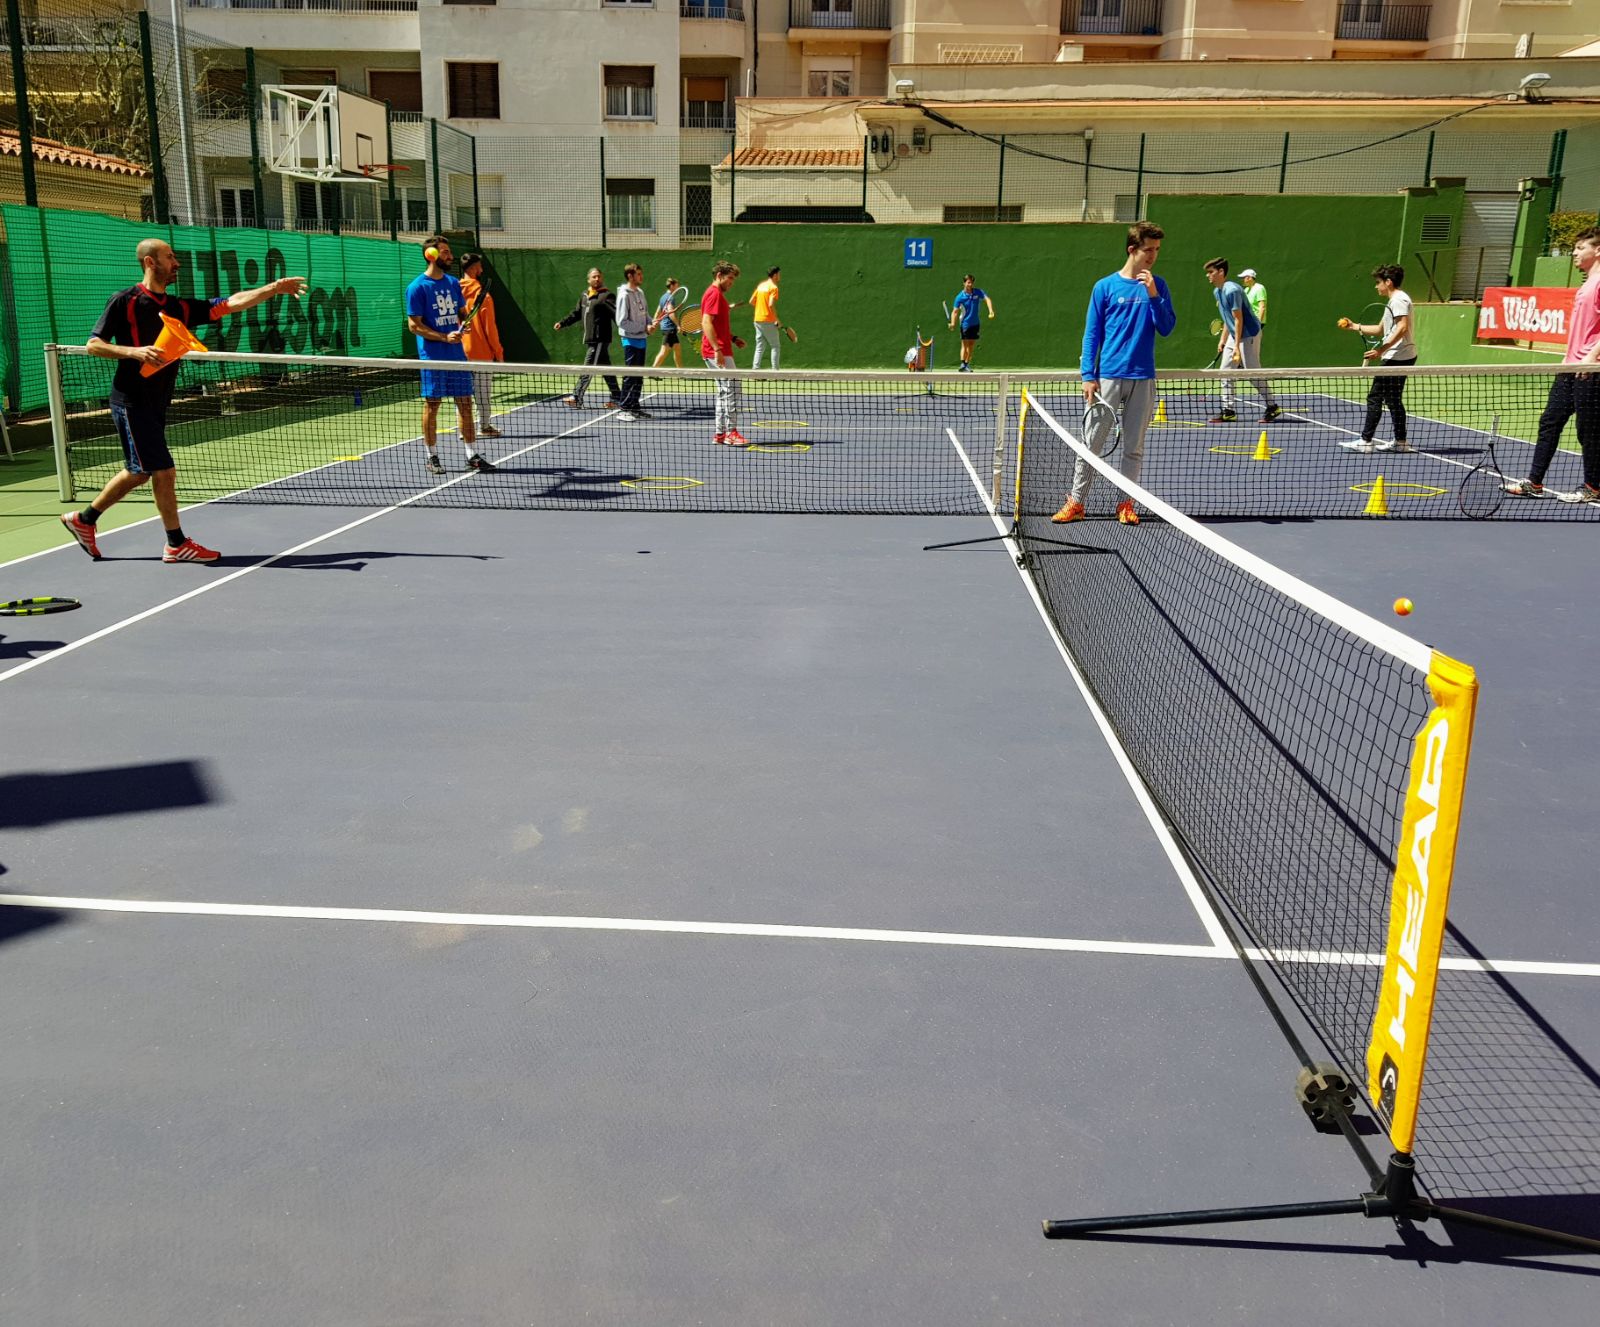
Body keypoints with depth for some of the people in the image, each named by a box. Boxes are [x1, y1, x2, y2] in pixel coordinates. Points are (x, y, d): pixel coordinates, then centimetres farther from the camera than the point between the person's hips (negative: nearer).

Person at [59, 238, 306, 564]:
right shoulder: (124, 301, -7)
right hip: (132, 401, -8)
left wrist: (275, 288, -6)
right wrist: (135, 352, -23)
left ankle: (84, 519, 32)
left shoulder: (180, 307, 10)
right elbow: (93, 344, -8)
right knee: (164, 472, -7)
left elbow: (231, 303, 3)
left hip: (155, 403, 8)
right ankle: (177, 543, 3)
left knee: (139, 472, 15)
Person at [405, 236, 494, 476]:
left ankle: (472, 456, 11)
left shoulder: (453, 283, 11)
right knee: (432, 405, 2)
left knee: (465, 402, 6)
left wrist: (464, 322, -3)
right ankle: (432, 458, 11)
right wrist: (445, 337, -20)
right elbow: (414, 325, -11)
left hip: (457, 353, 6)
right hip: (433, 357, -6)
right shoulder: (417, 288, -8)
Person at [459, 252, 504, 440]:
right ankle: (485, 427, 11)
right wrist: (498, 352, -3)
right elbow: (490, 327, -10)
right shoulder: (482, 294, -10)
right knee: (483, 392, 5)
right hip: (481, 353, -4)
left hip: (460, 352, 4)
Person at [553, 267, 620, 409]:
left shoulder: (607, 296, -5)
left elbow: (616, 314, -16)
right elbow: (576, 313, 29)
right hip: (590, 339, 8)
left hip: (600, 339, -8)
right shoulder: (584, 296, 18)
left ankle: (577, 397, -8)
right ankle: (617, 397, 16)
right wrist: (563, 323, 24)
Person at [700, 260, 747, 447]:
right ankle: (731, 432, -11)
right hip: (718, 352, -11)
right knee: (732, 388, -12)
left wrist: (732, 338, 18)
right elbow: (706, 323, -21)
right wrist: (718, 349, -26)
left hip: (720, 351, 11)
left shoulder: (718, 295, 21)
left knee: (724, 391, 11)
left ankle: (720, 434, 13)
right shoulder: (714, 294, -11)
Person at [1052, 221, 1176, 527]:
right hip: (1108, 376, -2)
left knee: (1133, 446, 6)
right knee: (1092, 442, -2)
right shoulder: (1105, 287, 1)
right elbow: (1092, 334, 1)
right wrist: (1088, 376, -6)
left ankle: (1125, 504, 13)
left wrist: (1153, 295, -10)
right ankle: (1075, 502, 4)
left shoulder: (1157, 286, 8)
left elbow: (1167, 328, 2)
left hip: (1143, 379, 2)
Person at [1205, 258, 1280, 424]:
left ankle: (1271, 407, 7)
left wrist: (1237, 346, -22)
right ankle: (1228, 411, 7)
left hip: (1248, 335, -10)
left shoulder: (1232, 290, -20)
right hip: (1233, 336, 10)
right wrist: (1223, 340, 17)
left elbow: (1238, 319, -21)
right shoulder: (1218, 292, 9)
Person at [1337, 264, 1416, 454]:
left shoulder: (1399, 299, -11)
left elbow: (1402, 328, -23)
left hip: (1396, 357, -11)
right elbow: (1380, 329, 28)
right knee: (1393, 399, 13)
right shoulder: (1392, 301, 21)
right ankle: (1400, 442, 16)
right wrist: (1355, 327, 20)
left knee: (1374, 397, -9)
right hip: (1402, 358, 11)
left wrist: (1381, 350, -29)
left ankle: (1365, 441, -9)